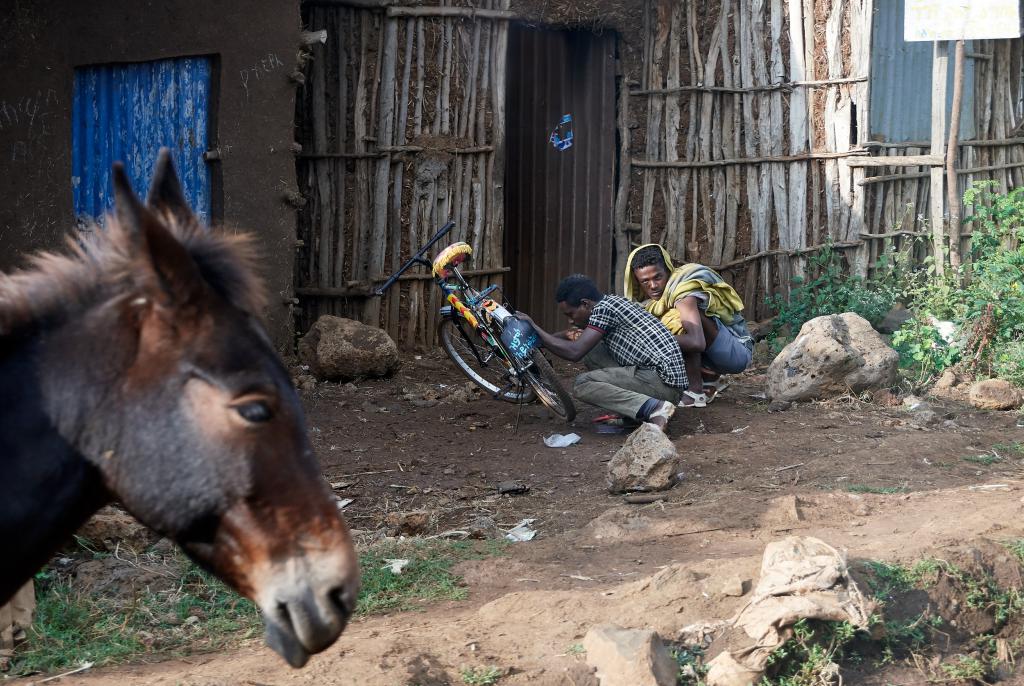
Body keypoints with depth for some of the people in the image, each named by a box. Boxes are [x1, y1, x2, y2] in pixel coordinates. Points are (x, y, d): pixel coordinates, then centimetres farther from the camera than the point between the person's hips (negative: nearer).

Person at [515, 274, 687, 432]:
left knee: (582, 384, -12)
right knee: (591, 354, 14)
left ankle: (654, 408, -20)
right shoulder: (611, 302, 19)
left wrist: (534, 327, -7)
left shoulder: (603, 309, -9)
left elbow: (574, 352, -16)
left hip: (662, 382, -10)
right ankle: (631, 414, 5)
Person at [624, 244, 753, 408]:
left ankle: (695, 391, -20)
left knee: (683, 319, -27)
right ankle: (710, 380, 13)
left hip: (739, 350, -9)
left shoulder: (682, 291, -25)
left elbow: (697, 342, -39)